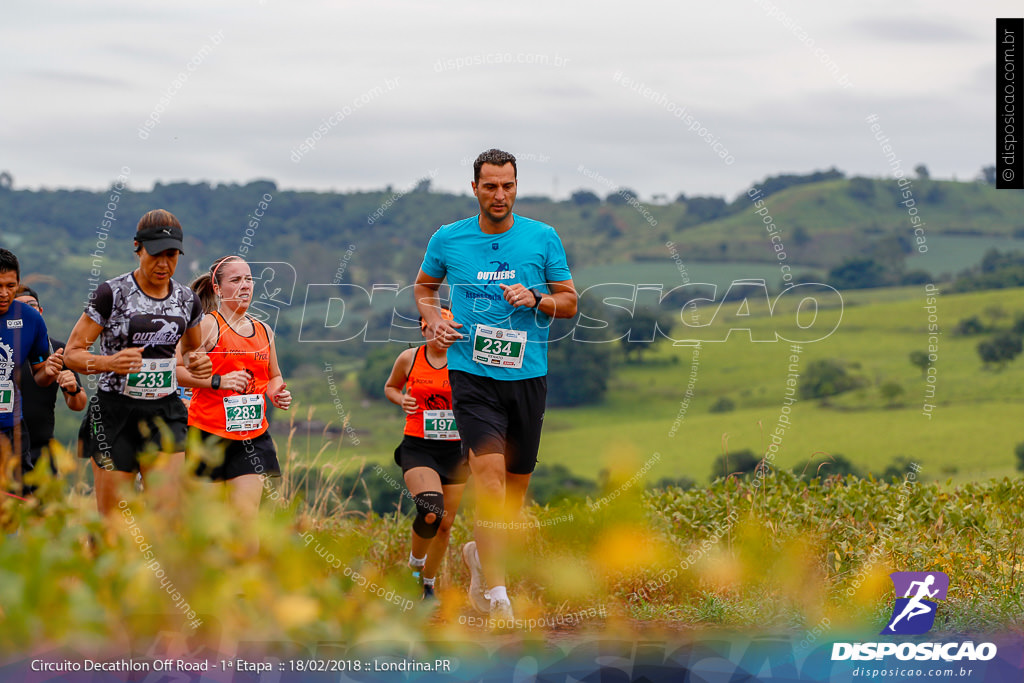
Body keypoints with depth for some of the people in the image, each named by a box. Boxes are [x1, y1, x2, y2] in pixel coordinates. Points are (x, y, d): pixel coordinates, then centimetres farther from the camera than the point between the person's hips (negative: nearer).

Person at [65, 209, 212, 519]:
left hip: (165, 414, 3)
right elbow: (72, 353, -4)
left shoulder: (186, 300, 7)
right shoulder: (111, 294, -6)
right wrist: (110, 362, -23)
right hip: (115, 412, -3)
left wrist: (198, 362, 1)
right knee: (111, 526, -1)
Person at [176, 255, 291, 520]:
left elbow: (274, 376, 28)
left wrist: (277, 393, 6)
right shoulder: (207, 325, -6)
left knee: (247, 518, -6)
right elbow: (174, 370, -14)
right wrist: (218, 381, -21)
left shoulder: (263, 331, 13)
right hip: (209, 432, -4)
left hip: (252, 436, 4)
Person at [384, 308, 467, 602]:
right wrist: (401, 400, -3)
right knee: (431, 512, -25)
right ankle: (415, 562, 4)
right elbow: (390, 387, 19)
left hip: (454, 450, 2)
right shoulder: (409, 358, 1)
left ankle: (428, 585, 27)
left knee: (445, 523, 6)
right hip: (417, 448, -2)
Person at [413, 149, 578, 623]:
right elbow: (424, 286, 20)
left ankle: (480, 554, 37)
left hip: (528, 375, 2)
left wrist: (535, 298, -12)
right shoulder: (448, 239, 3)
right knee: (490, 471, -19)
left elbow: (569, 302, 8)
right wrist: (433, 320, 1)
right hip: (472, 374, -2)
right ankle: (495, 589, -19)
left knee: (517, 482, 9)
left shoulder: (543, 238, 3)